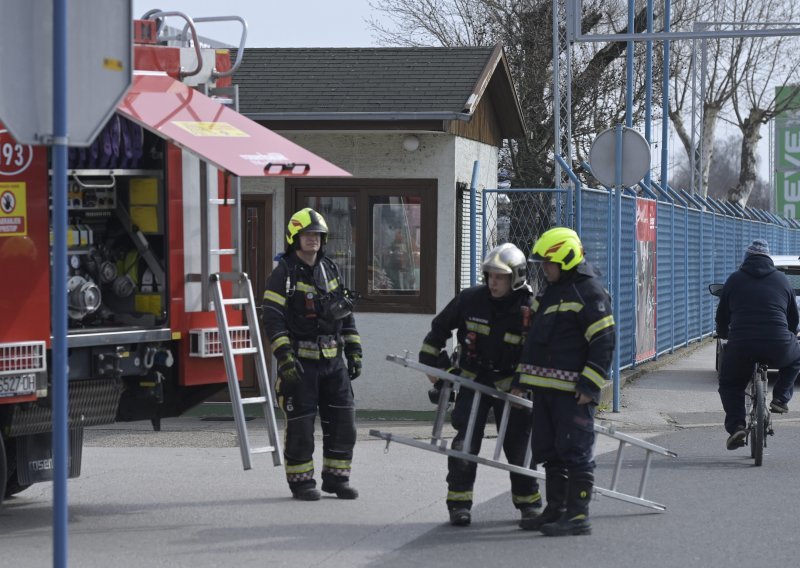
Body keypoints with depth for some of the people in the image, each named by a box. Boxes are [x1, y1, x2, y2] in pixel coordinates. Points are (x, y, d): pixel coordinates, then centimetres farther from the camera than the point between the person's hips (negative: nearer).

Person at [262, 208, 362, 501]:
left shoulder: (330, 271, 13)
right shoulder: (283, 275, -7)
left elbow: (346, 313, 18)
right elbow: (273, 320, -13)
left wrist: (354, 350, 12)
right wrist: (285, 357, -21)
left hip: (332, 360, 6)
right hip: (301, 363, -6)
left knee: (343, 421, 5)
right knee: (300, 424, -1)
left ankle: (336, 478, 16)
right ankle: (301, 481, 10)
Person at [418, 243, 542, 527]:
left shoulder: (529, 311, -14)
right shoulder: (471, 300, -9)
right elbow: (439, 329, 5)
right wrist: (431, 365, 6)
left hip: (510, 386, 0)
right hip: (473, 380, 1)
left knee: (519, 445, 3)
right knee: (465, 442, -12)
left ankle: (528, 501, 22)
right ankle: (459, 501, -2)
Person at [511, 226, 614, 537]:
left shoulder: (589, 291, -11)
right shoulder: (550, 290, 18)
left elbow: (604, 341, -16)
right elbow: (534, 337, 25)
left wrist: (590, 385, -20)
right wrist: (521, 379, 22)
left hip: (573, 391, -9)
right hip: (545, 386, 9)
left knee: (575, 451, -7)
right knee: (549, 451, 13)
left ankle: (578, 515, -5)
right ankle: (556, 509, 22)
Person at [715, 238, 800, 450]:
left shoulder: (735, 280, 13)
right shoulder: (781, 279, 16)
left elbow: (722, 316, 19)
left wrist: (723, 334, 41)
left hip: (741, 345, 0)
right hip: (778, 346, 0)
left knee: (729, 385, 20)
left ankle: (736, 426, 0)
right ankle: (780, 398, 19)